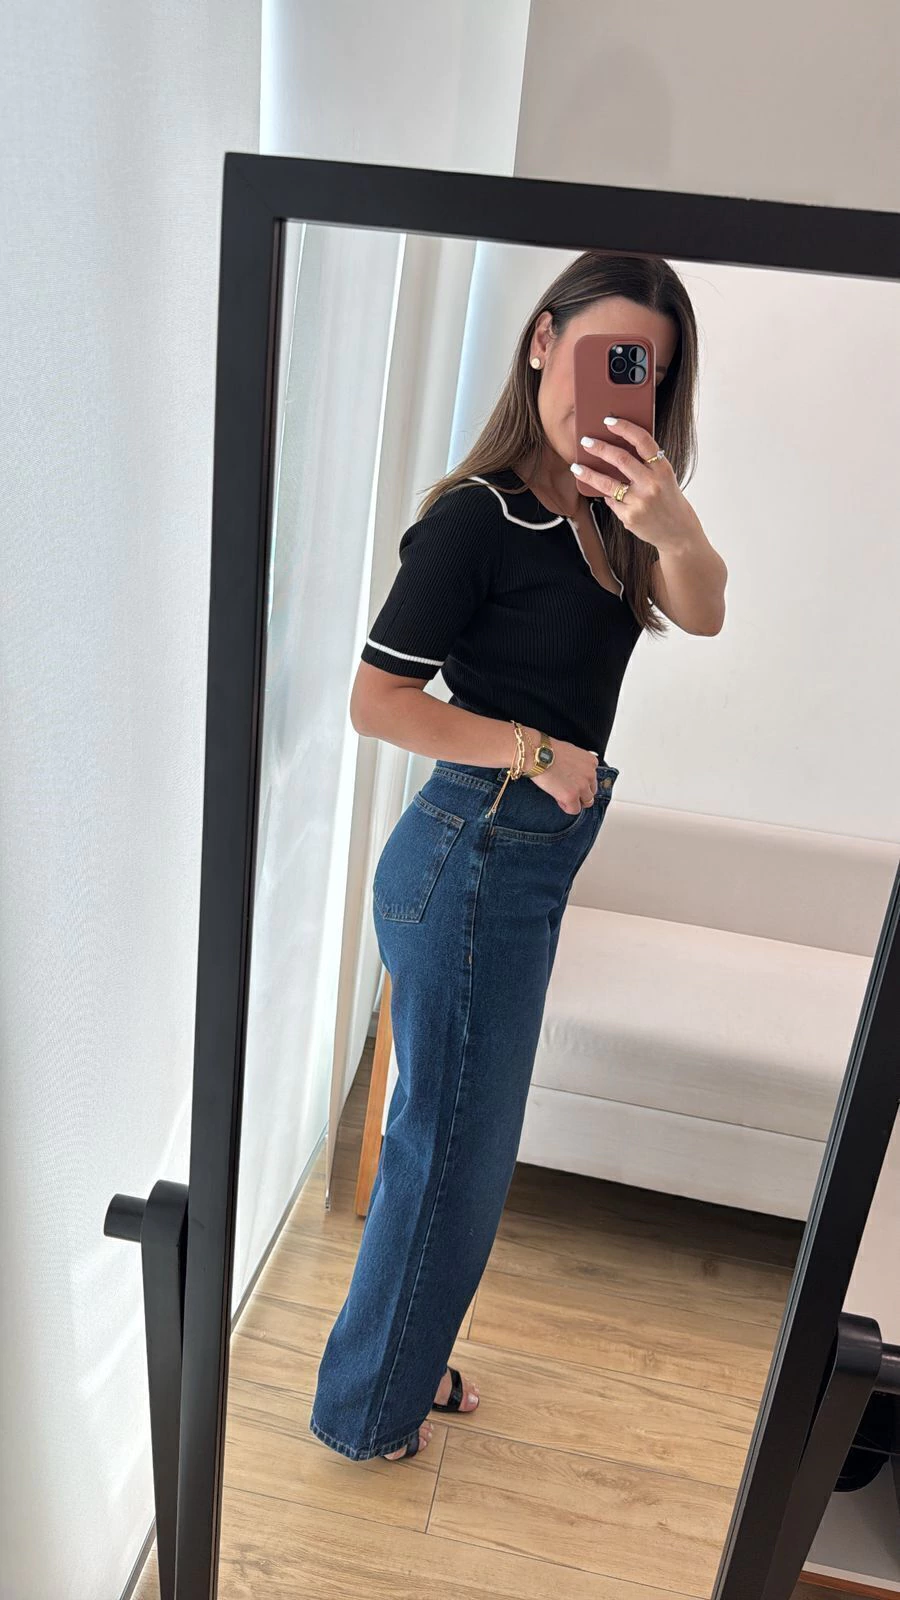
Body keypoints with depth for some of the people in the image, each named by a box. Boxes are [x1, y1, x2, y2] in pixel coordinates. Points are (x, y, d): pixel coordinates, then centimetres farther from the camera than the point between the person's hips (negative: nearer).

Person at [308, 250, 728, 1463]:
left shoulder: (603, 507, 7)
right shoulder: (478, 515, -16)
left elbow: (701, 614, -10)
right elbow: (376, 699, -16)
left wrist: (674, 525, -31)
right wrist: (535, 750, -16)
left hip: (530, 860, 9)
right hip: (475, 857, -9)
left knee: (462, 1134, 21)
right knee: (453, 1143, 5)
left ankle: (404, 1359, 43)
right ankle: (367, 1410, 30)